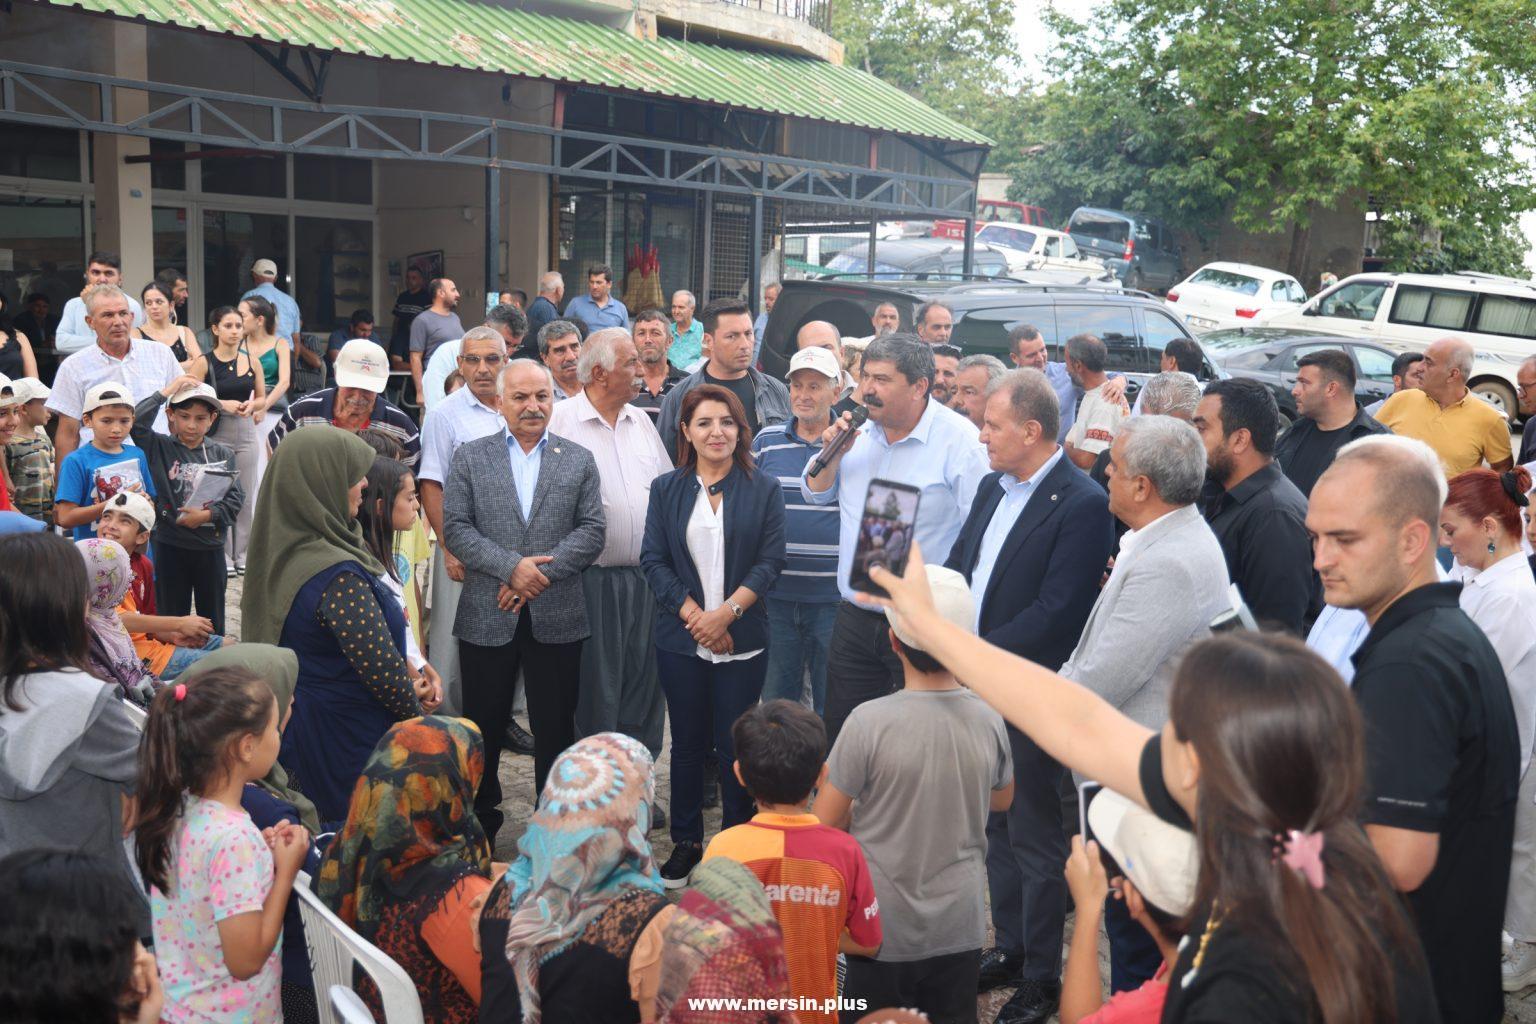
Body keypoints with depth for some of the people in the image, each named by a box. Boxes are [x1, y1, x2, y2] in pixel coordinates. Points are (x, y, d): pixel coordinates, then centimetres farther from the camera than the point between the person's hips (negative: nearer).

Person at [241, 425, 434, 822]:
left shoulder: (282, 553, 1)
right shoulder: (338, 574, -27)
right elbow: (381, 667, -25)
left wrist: (409, 692, 6)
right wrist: (415, 708, -5)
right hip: (349, 745, -8)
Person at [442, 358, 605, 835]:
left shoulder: (579, 461, 6)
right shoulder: (469, 458, 5)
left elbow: (591, 532, -1)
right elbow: (456, 528, -4)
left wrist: (540, 572, -14)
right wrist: (512, 567, -16)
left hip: (556, 617, 0)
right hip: (486, 617, 0)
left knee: (556, 727, 7)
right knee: (483, 725, 11)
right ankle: (479, 824, 27)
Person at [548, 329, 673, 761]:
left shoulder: (640, 421, 13)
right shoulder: (561, 421, -7)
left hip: (645, 577, 6)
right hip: (592, 579, -6)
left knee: (644, 687, 11)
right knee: (596, 689, 2)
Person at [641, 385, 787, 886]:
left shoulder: (764, 489, 1)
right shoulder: (666, 488, 6)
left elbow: (771, 560, -4)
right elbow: (653, 559, 0)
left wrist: (727, 612, -15)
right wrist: (693, 615, -11)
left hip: (743, 640, -1)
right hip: (680, 638, 1)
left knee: (736, 745, 3)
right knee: (688, 742, 10)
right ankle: (686, 842, 24)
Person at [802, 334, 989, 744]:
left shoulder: (958, 439, -13)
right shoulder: (859, 432, 5)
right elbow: (816, 494, 17)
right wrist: (832, 453, -3)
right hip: (855, 619, 6)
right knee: (840, 737, 14)